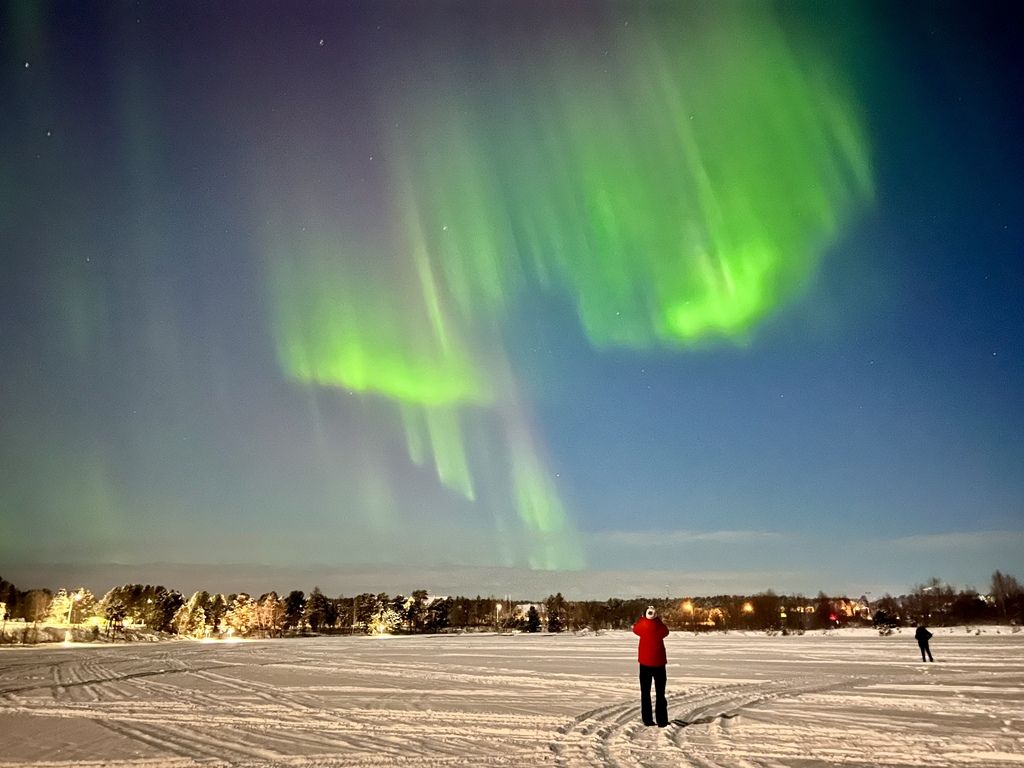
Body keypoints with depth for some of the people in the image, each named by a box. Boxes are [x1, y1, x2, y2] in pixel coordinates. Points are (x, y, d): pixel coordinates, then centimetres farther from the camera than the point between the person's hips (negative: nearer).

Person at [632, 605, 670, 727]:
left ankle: (647, 720, 7)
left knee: (645, 693, 10)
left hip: (645, 663, 1)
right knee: (660, 693, 8)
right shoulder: (660, 627, -15)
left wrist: (642, 618, 18)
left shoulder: (642, 626, -11)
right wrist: (658, 619, 9)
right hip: (659, 663, -1)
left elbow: (635, 629, 11)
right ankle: (661, 721, 5)